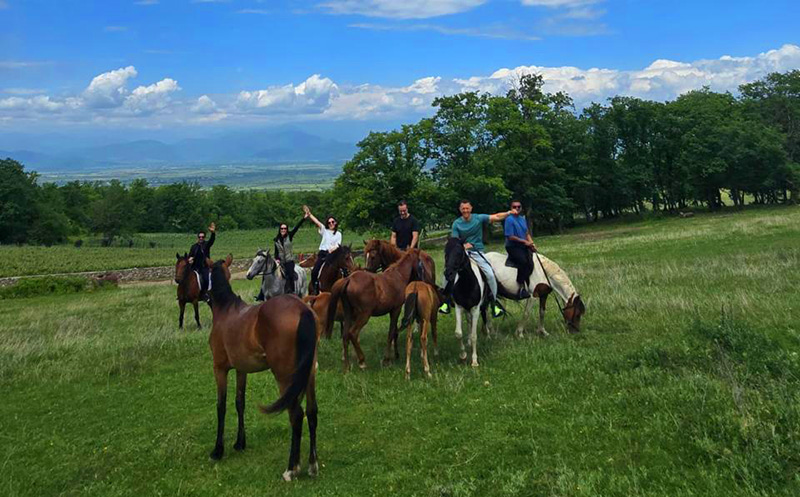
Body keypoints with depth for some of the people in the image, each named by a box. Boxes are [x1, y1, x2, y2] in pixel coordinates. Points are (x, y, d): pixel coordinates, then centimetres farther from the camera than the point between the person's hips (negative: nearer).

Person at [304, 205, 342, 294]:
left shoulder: (338, 234, 12)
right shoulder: (324, 230, 12)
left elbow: (338, 245, 2)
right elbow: (316, 222, 1)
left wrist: (333, 249, -19)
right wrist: (309, 214, -9)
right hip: (322, 253, 0)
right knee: (314, 271, -12)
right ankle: (315, 288, 0)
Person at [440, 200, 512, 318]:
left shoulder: (479, 218, -1)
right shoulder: (457, 223, 0)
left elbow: (496, 217, -7)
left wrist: (509, 213, -21)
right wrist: (463, 246, -22)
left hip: (477, 252, -1)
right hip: (462, 252, 1)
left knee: (490, 275, -17)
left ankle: (494, 303, 0)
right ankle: (447, 300, 0)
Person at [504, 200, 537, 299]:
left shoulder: (523, 219, 15)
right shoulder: (509, 220, -9)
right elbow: (510, 237, -14)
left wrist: (531, 243, 2)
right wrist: (524, 241, -11)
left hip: (524, 246, 7)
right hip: (512, 247, -7)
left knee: (530, 263, -16)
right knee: (523, 261, -30)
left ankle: (524, 285, -5)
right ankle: (522, 286, -18)